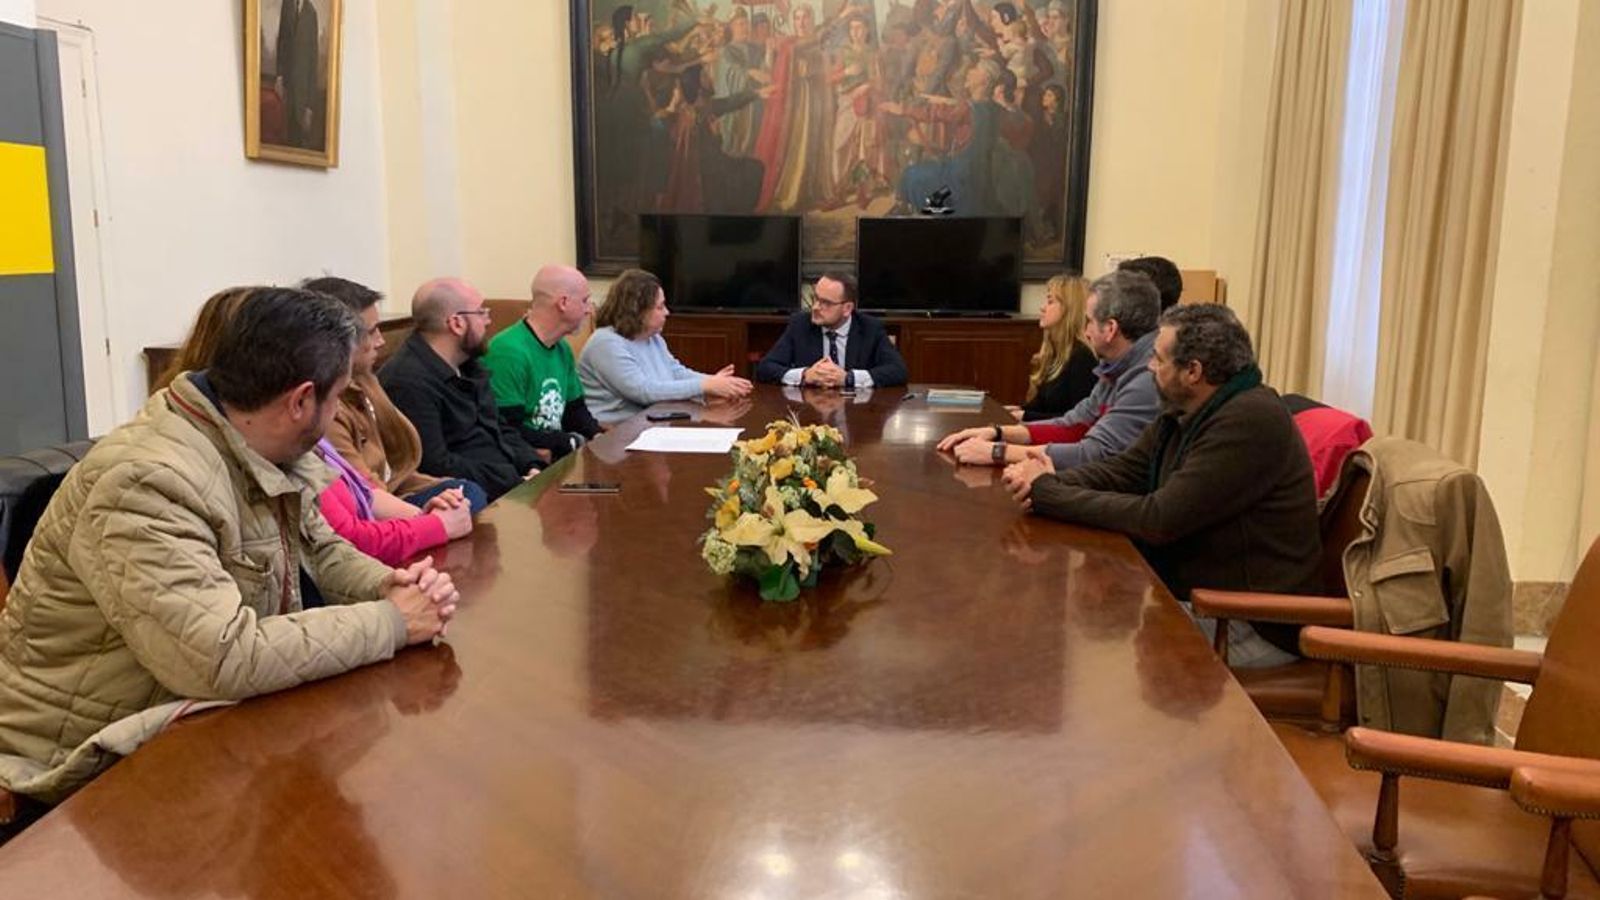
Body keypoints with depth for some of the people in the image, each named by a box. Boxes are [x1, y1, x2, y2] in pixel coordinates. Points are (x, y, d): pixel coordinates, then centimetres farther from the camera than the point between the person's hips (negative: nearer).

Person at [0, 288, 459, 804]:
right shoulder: (149, 482, -29)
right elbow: (221, 659, -35)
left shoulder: (267, 454, -2)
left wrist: (391, 587, -11)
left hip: (191, 711, 8)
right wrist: (390, 622, -26)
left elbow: (321, 551, 11)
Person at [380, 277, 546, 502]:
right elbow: (436, 465, -21)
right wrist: (516, 483, -18)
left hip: (510, 480, 9)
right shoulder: (409, 382, -16)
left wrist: (534, 468, 3)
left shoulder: (468, 365, 15)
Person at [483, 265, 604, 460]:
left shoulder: (563, 349, 13)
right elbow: (507, 432, -20)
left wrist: (598, 436, 0)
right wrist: (570, 442, -16)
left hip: (557, 454, 8)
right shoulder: (509, 351, -16)